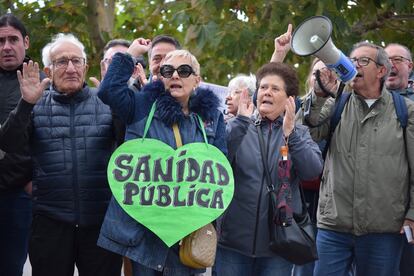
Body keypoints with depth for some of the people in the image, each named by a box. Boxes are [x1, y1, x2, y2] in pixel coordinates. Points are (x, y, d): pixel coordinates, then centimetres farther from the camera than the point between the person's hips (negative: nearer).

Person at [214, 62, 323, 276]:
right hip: (233, 237, 0)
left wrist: (290, 134, -21)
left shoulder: (300, 133, 8)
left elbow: (313, 171, -10)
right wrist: (240, 122, -19)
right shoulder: (236, 128, 6)